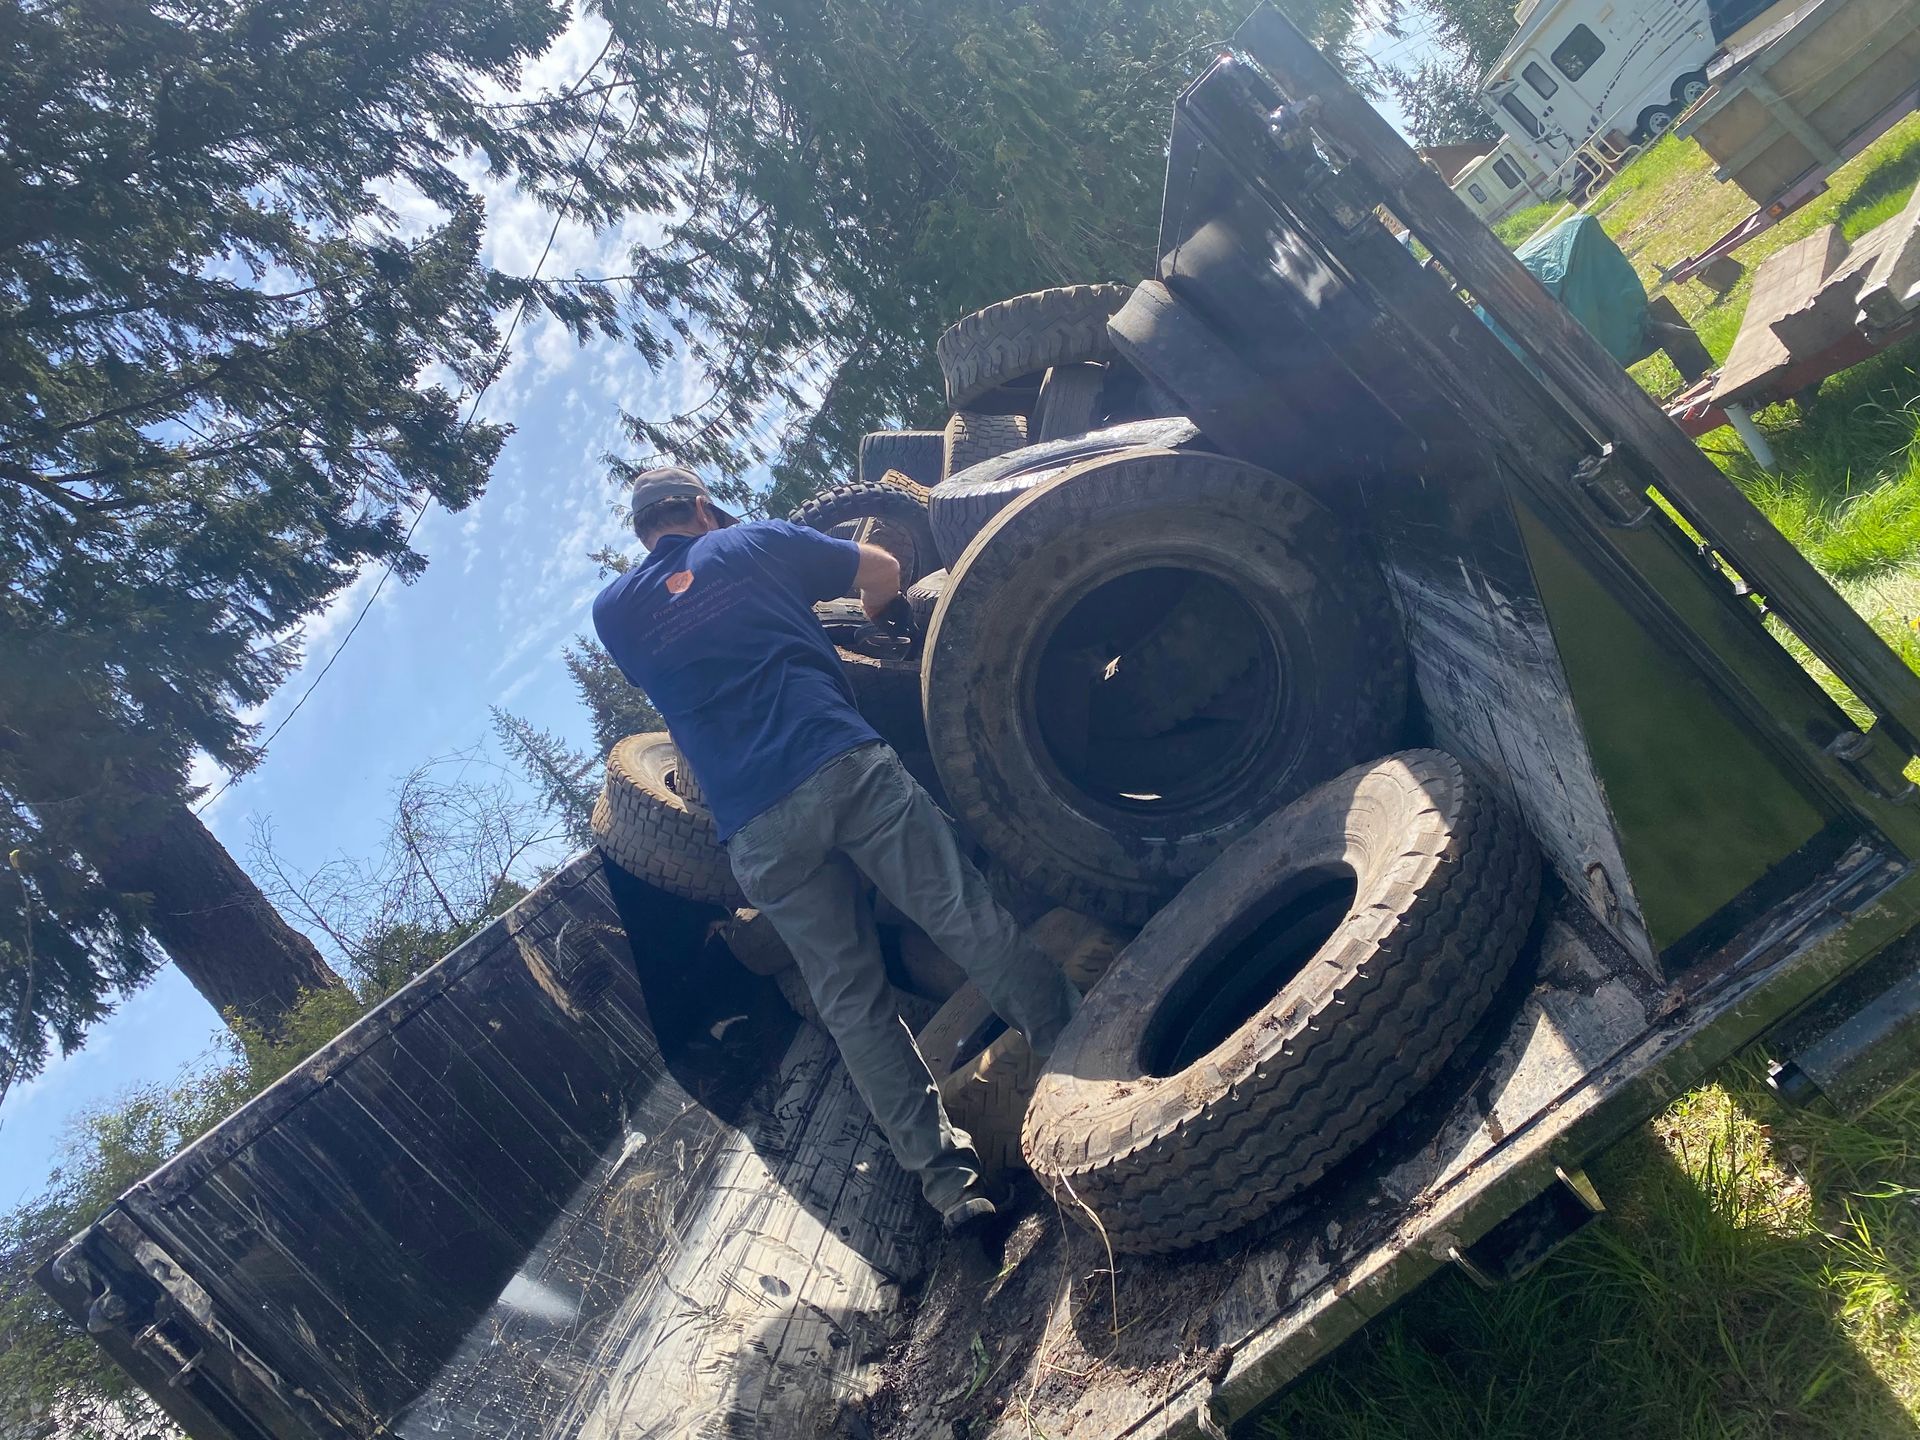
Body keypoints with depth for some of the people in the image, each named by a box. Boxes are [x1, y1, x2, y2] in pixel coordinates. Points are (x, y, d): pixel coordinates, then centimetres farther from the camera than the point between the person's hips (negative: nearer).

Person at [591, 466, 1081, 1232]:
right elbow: (884, 573, 23)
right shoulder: (757, 541, 15)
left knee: (850, 1001, 6)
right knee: (968, 920, 2)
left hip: (754, 830, 2)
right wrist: (866, 616, 43)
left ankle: (945, 1175, 5)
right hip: (846, 766, -1)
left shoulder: (611, 610, 19)